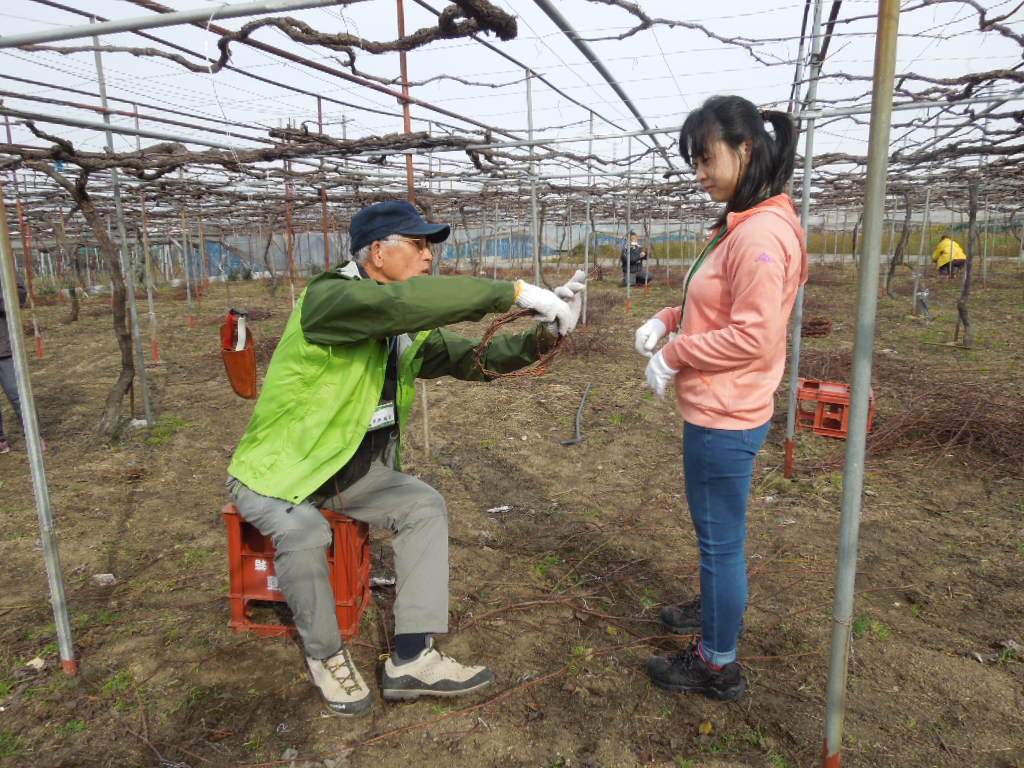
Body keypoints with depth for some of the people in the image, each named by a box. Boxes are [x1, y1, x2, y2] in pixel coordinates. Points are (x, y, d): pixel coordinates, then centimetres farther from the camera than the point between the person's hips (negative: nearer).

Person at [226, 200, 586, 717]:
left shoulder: (409, 330, 2)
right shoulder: (328, 296, -24)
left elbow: (473, 359, 1)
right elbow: (399, 302, -43)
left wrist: (543, 336, -16)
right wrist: (513, 292, -41)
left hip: (354, 471, 7)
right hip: (277, 470, -7)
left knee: (425, 505, -11)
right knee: (304, 533, -33)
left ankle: (412, 660, -8)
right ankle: (325, 655, -4)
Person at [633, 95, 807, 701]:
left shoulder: (762, 233, -21)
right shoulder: (742, 225, 11)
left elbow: (753, 334, -24)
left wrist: (675, 353, -15)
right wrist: (667, 320, 4)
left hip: (724, 420, -10)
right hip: (717, 411, 10)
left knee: (721, 537, 5)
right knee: (716, 529, 26)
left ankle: (719, 664, 23)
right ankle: (717, 608, 48)